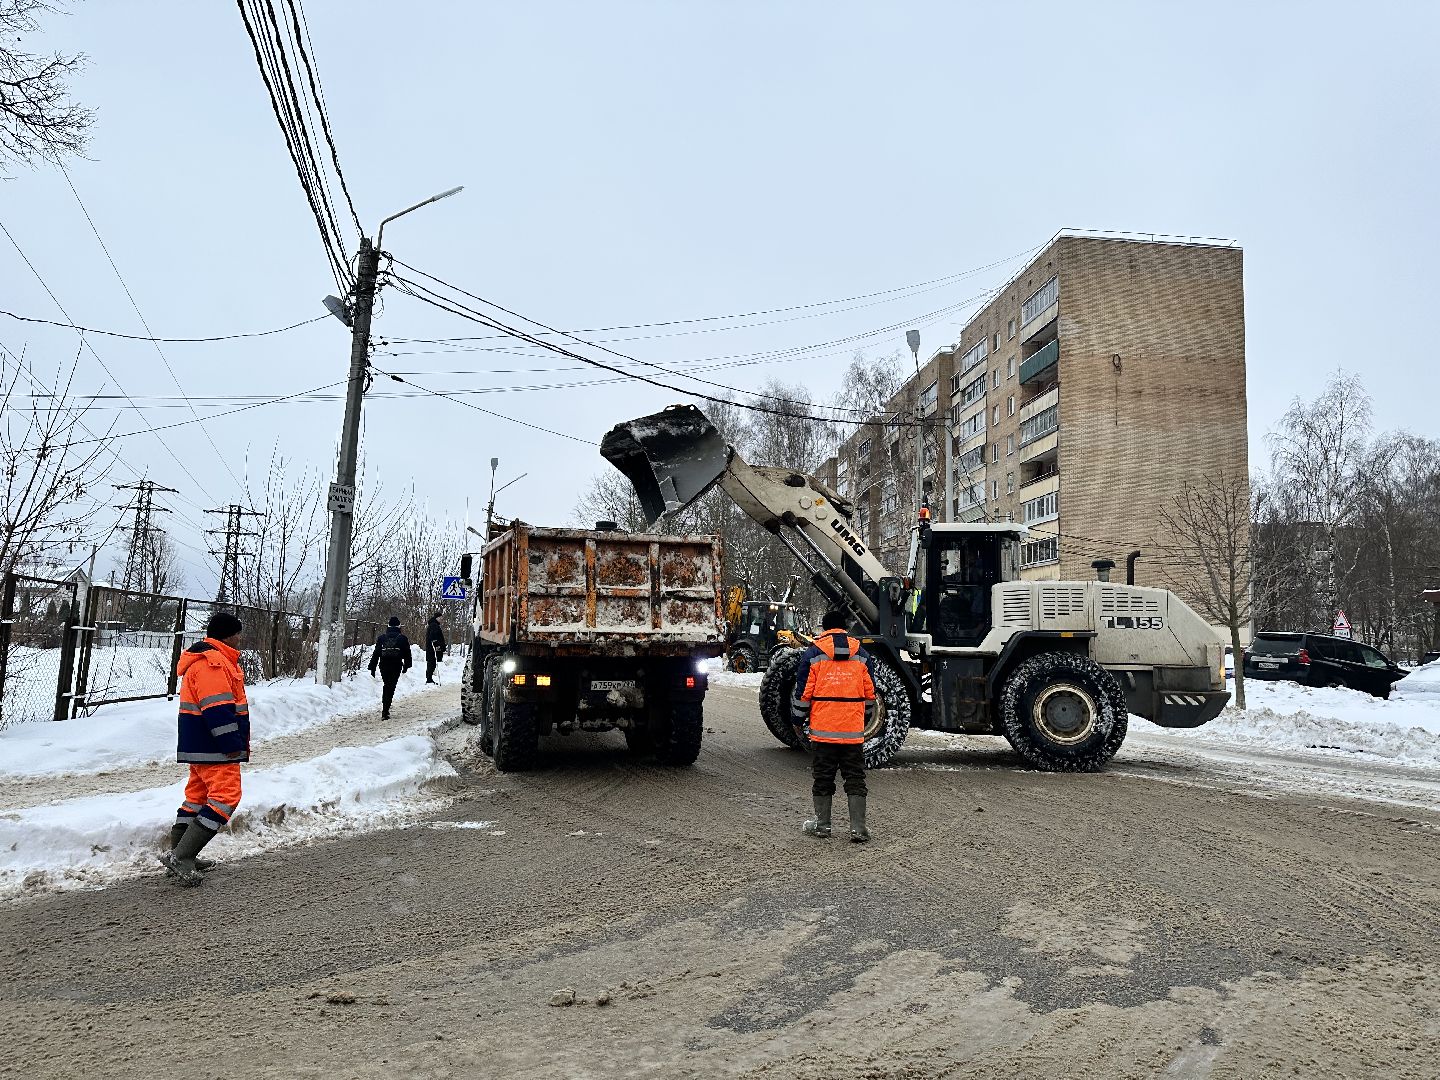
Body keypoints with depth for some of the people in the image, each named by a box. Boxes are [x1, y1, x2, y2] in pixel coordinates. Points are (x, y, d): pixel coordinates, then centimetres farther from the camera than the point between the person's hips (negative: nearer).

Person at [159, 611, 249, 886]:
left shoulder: (211, 660, 19)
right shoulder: (213, 662, -17)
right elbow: (217, 708, -23)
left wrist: (237, 742, 26)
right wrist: (232, 744, -21)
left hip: (200, 746, 12)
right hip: (214, 749, -12)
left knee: (198, 795, 18)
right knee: (225, 796, -12)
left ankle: (178, 855, 26)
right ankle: (181, 857, -14)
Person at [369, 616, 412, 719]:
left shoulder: (381, 637, 6)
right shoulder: (403, 638, 1)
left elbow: (376, 653, 5)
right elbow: (407, 653, 4)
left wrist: (372, 668, 8)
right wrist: (406, 665, 17)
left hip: (384, 666, 3)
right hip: (396, 666, -3)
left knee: (386, 685, 23)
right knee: (391, 687, -1)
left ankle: (384, 707, 29)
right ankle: (385, 711, -9)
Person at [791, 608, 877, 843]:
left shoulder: (813, 653, -2)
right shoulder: (861, 654, 6)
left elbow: (803, 693, -2)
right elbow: (870, 694, 11)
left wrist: (799, 722, 11)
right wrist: (866, 721, 24)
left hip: (822, 729, -1)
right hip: (853, 731, 2)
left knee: (823, 777, 10)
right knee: (855, 778, 7)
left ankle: (822, 824, 18)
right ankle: (858, 828, 4)